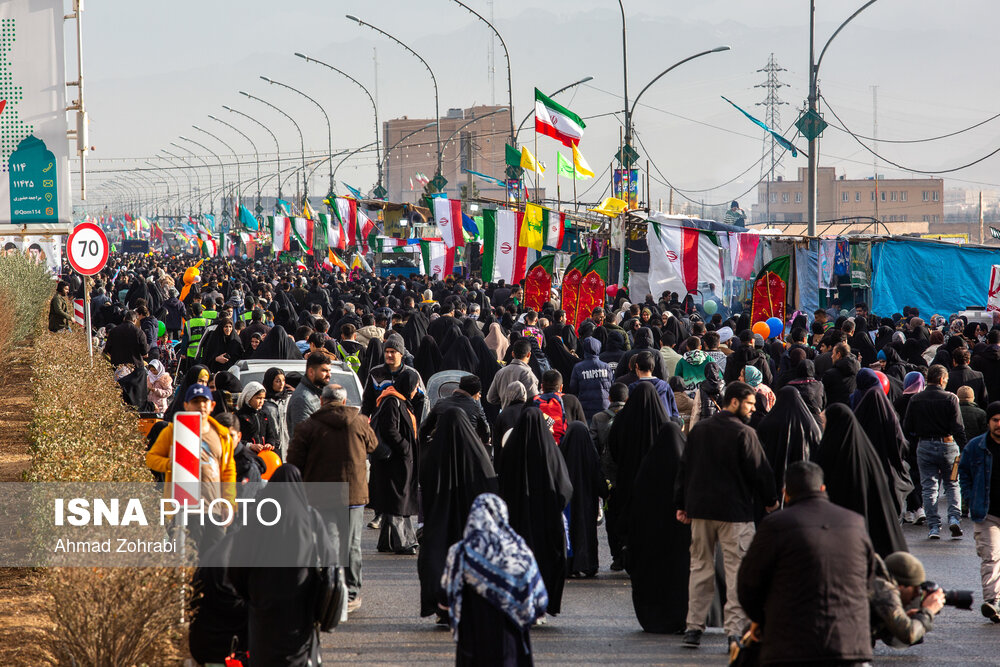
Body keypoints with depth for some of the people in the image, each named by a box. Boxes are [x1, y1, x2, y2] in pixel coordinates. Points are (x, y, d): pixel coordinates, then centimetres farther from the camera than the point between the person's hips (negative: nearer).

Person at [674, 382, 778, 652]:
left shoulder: (698, 430, 8)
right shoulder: (743, 433, -11)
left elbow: (684, 468, 11)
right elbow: (759, 470, -8)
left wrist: (682, 505, 17)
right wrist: (769, 500, 7)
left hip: (700, 508, 5)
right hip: (734, 511, -5)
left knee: (700, 567, 13)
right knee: (737, 570, -1)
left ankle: (694, 627, 12)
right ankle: (735, 630, -7)